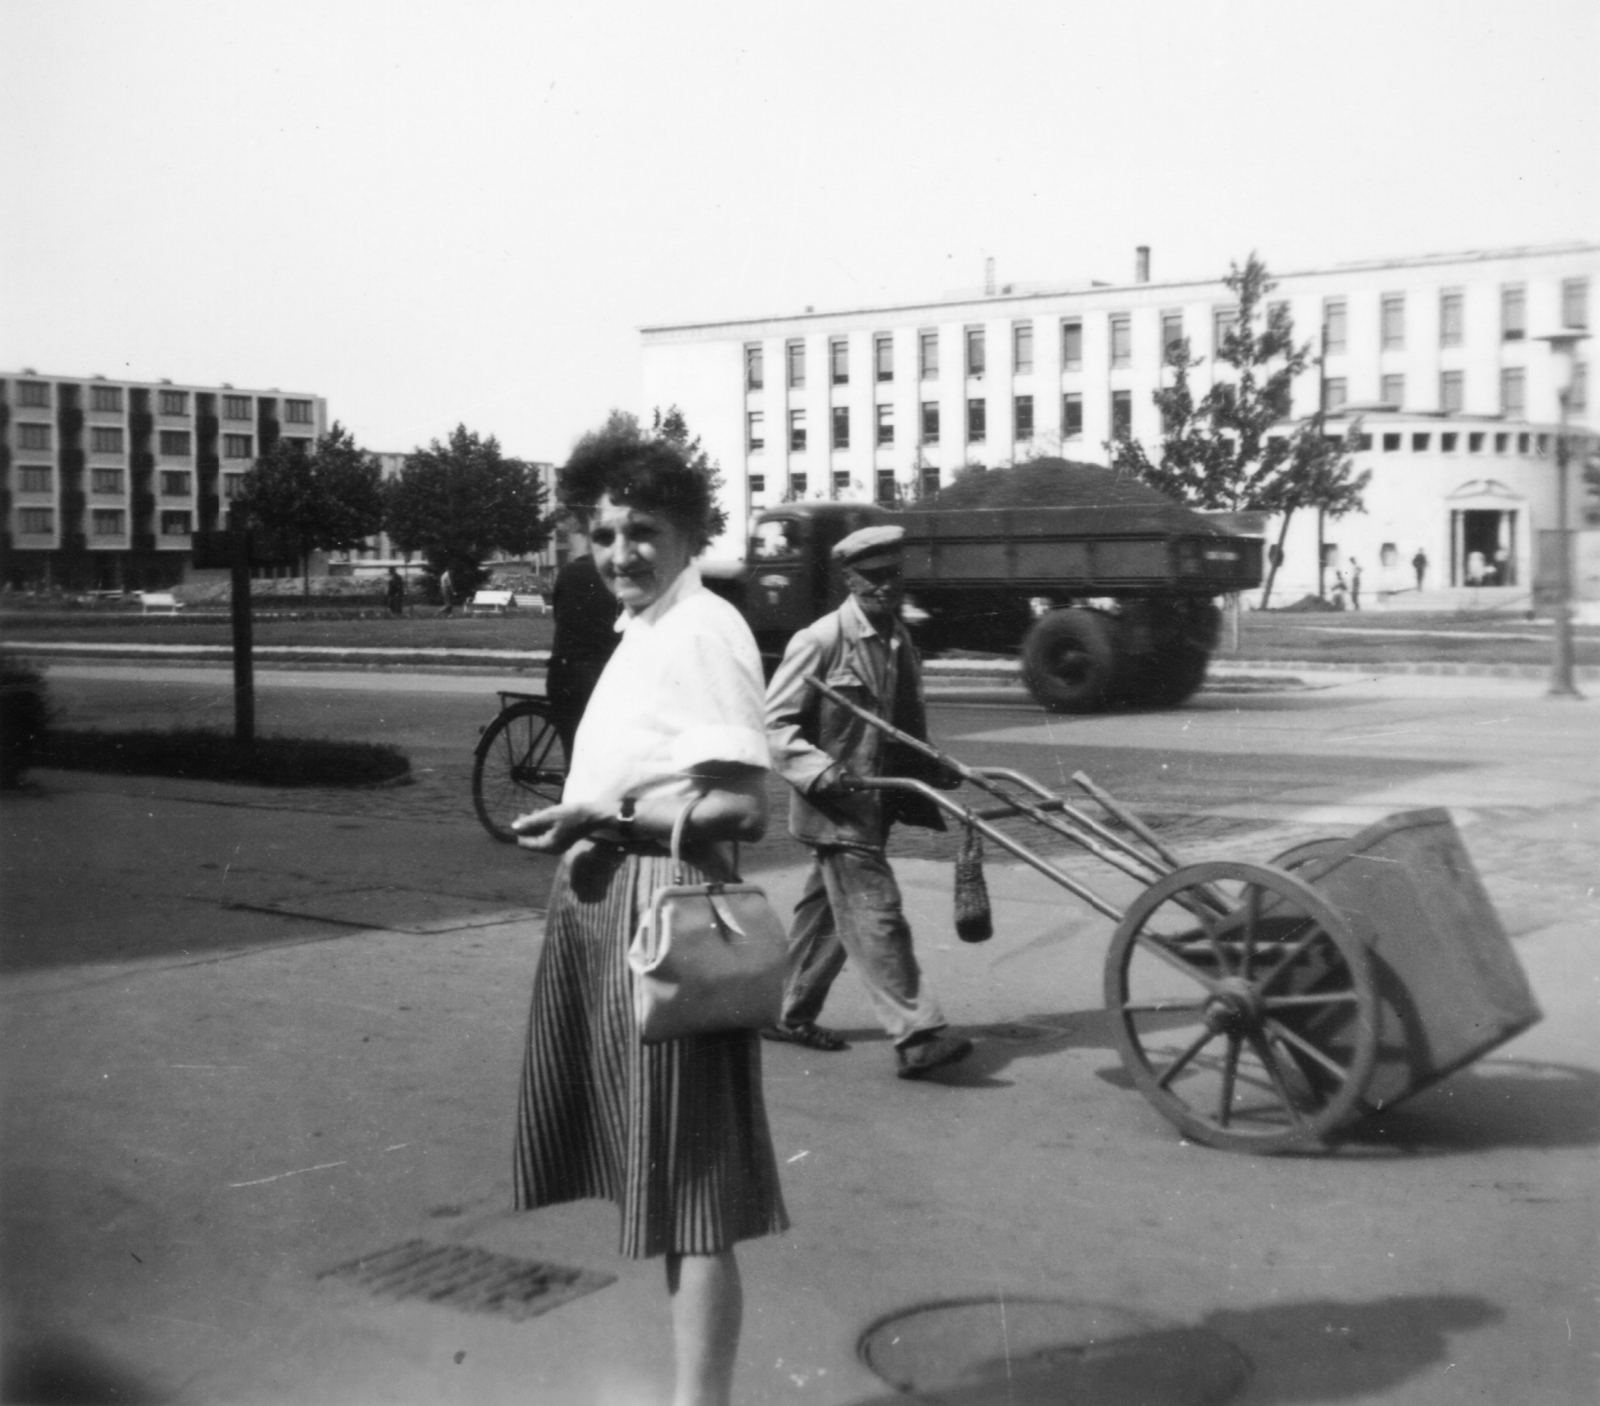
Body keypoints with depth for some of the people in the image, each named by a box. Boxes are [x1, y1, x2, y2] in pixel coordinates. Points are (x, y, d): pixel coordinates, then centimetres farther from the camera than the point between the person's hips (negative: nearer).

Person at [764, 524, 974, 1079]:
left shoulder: (899, 641, 9)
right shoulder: (820, 641, -13)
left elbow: (910, 721, 22)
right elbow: (776, 721, -12)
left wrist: (930, 773, 9)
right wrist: (822, 772, -24)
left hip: (877, 801, 8)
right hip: (836, 806, -8)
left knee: (826, 913, 17)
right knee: (876, 915, -9)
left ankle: (790, 1014, 30)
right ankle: (916, 1034, -9)